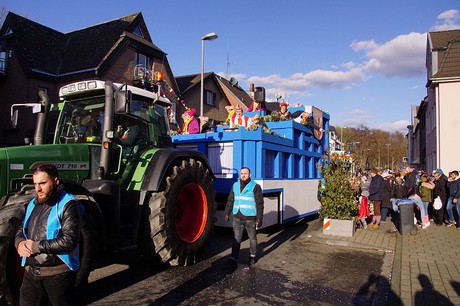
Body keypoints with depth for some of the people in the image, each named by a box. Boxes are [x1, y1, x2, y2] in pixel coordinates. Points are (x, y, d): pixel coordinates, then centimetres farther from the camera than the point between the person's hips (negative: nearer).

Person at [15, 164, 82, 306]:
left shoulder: (68, 205, -16)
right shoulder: (33, 204, 9)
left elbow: (69, 240, -24)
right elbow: (21, 230, 17)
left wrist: (36, 246, -19)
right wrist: (20, 243, -6)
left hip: (58, 273, -6)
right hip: (31, 271, 6)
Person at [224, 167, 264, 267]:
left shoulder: (255, 186, -6)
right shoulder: (235, 186, 9)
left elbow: (260, 204, -7)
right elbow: (230, 201, 16)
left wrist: (259, 218, -12)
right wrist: (227, 213, 13)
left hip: (250, 218, -3)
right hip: (237, 218, 4)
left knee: (252, 238, 11)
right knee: (236, 239, 2)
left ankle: (252, 256, 28)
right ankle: (233, 259, 4)